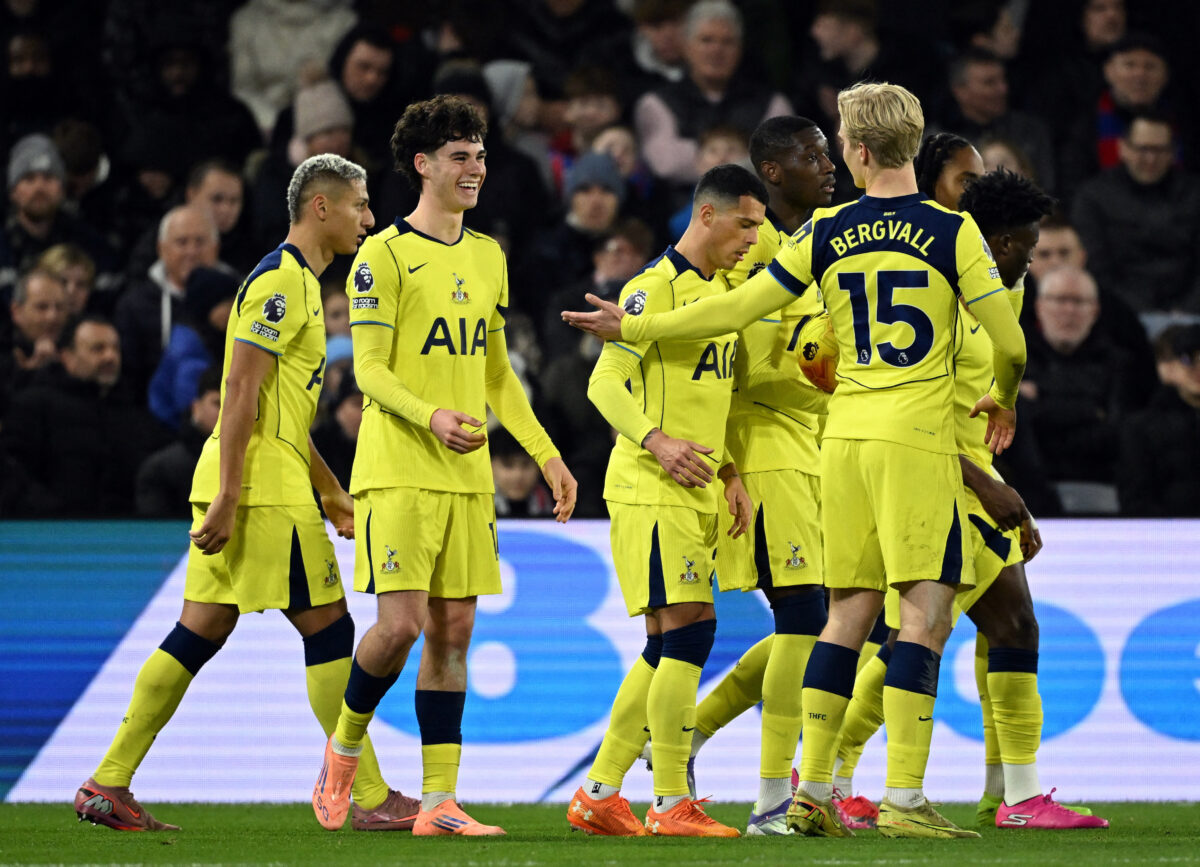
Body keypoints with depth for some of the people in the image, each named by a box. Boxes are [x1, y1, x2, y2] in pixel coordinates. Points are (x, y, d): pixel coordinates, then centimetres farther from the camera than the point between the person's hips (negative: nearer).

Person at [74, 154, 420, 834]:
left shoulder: (299, 284, 21)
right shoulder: (281, 282, -12)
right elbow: (241, 391, -18)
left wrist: (332, 493, 27)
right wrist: (228, 498, -22)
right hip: (263, 486, -10)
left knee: (200, 635, 8)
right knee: (328, 629, -6)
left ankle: (109, 786, 8)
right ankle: (371, 798, -3)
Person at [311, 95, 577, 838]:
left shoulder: (488, 257, 15)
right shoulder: (385, 255, -6)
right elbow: (370, 370, -10)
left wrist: (547, 455, 16)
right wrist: (430, 416, -27)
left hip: (468, 474, 6)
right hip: (398, 471, -6)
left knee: (454, 631, 3)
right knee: (402, 624, -14)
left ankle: (440, 801, 4)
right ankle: (343, 750, 12)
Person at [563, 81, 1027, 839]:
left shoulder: (826, 234, 5)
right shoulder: (953, 231, -4)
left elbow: (739, 308, 9)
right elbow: (1009, 343, -2)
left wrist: (633, 327, 22)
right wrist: (1004, 402, 20)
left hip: (846, 435, 4)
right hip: (918, 436, -4)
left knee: (850, 611, 12)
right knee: (925, 612, -6)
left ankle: (812, 787, 13)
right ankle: (904, 798, -14)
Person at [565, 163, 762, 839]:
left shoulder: (721, 288, 17)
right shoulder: (657, 287, -11)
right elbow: (606, 383, -15)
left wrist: (731, 474, 13)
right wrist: (657, 441, -29)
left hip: (698, 492, 9)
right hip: (650, 491, -9)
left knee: (669, 648, 9)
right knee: (690, 628, -13)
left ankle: (598, 795, 15)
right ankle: (672, 804, -11)